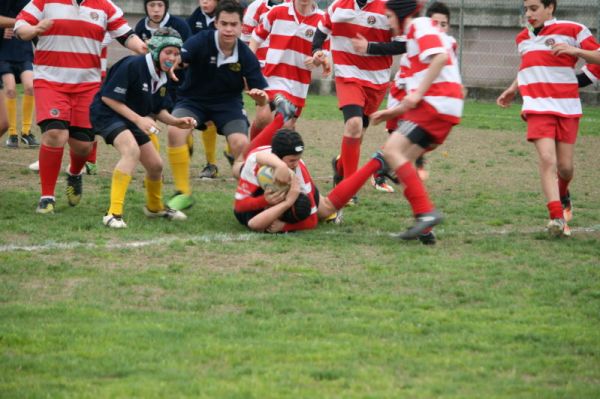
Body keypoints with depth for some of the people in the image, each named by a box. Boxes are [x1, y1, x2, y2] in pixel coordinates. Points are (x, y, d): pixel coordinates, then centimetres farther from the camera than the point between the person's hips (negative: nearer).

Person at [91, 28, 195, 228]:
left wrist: (177, 121, -7)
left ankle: (155, 207, 44)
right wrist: (138, 119, -26)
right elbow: (108, 97, -23)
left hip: (132, 120, 9)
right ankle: (114, 213, -38)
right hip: (107, 114, -9)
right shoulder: (133, 65, -23)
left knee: (155, 165, 12)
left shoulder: (161, 76, 3)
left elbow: (159, 110, 12)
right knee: (132, 150, -34)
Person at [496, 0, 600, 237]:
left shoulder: (571, 30, -2)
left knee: (564, 166, 2)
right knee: (547, 158, -18)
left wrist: (574, 50, -19)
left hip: (567, 108, -2)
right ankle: (557, 217, -20)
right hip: (538, 107, 2)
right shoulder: (523, 38, 17)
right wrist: (513, 89, 22)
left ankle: (563, 196, 37)